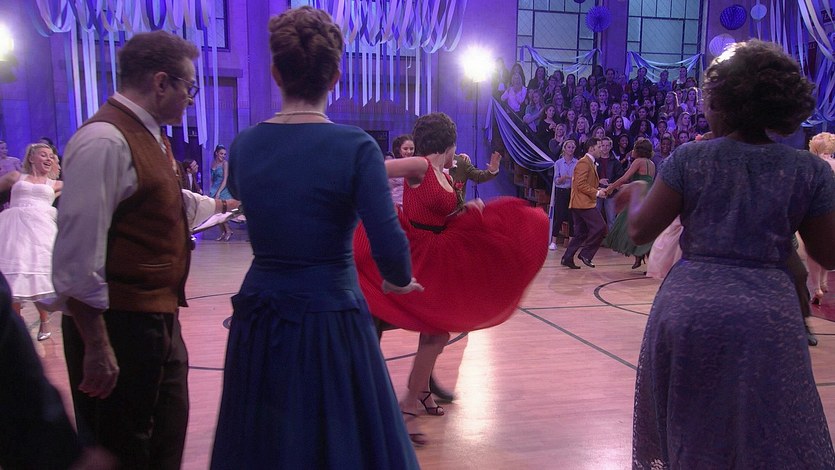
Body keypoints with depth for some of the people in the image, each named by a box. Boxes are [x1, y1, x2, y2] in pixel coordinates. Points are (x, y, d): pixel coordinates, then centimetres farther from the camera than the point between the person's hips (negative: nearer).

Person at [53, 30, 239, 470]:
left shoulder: (148, 136, 11)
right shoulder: (104, 141, -20)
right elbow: (78, 255, -25)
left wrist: (223, 204, 43)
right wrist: (97, 346, -23)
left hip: (157, 317, 10)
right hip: (118, 324, -10)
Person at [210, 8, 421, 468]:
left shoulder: (243, 145, -2)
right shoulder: (355, 146, -16)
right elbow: (389, 245, -19)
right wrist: (398, 281, 3)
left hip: (258, 325, 5)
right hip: (330, 322, -4)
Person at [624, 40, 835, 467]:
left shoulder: (689, 159, -4)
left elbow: (640, 231, -3)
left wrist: (635, 192, 17)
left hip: (688, 308, 0)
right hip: (768, 314, 0)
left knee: (686, 430, 21)